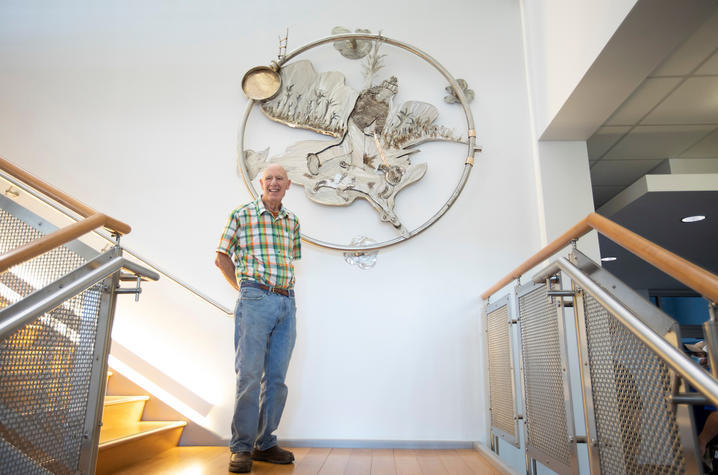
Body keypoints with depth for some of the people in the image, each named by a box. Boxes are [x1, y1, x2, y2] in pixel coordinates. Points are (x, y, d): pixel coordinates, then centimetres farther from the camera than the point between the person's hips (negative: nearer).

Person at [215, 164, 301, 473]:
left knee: (276, 377, 7)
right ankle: (241, 448, 8)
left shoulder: (292, 221, 15)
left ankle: (265, 444, 19)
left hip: (286, 303, 5)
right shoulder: (242, 215, 3)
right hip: (256, 300, -4)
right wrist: (243, 289, 6)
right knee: (249, 374, -4)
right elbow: (222, 258, 7)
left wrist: (282, 288, 12)